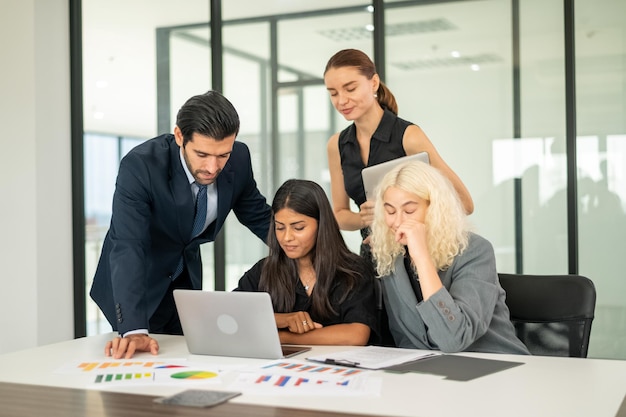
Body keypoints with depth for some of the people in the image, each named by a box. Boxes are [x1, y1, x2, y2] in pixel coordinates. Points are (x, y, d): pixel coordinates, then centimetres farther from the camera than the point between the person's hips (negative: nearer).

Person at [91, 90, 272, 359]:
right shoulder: (139, 166, -32)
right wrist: (134, 330, -50)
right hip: (140, 281, -4)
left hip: (188, 276, 5)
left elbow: (258, 216, 0)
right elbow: (127, 246, -39)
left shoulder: (238, 158, -18)